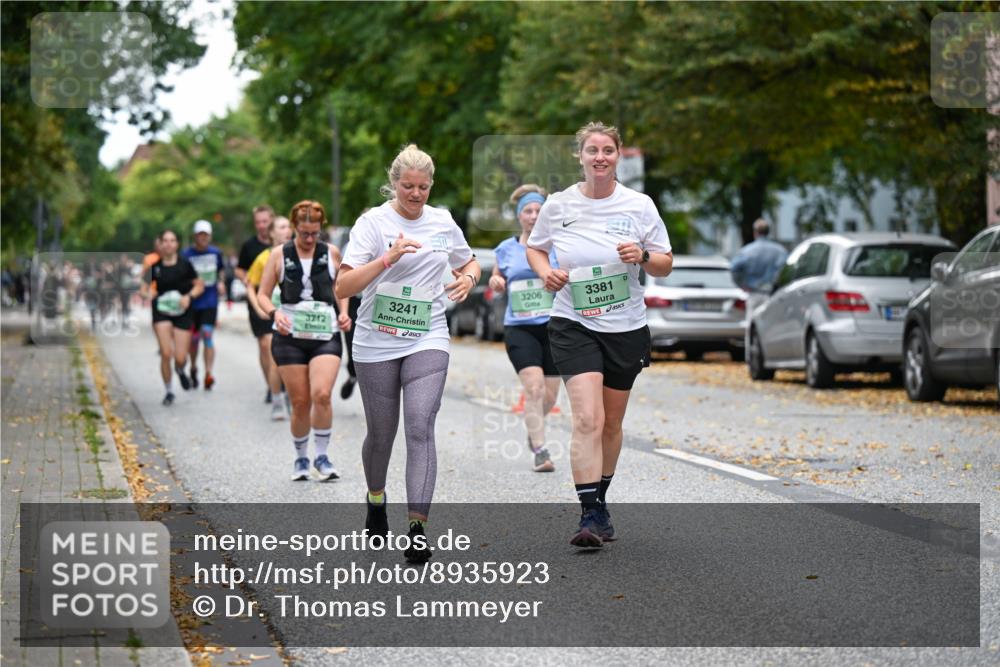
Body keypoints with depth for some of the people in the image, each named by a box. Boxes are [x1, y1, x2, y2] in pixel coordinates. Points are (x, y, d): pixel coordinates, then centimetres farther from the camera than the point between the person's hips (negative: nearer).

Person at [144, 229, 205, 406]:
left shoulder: (185, 265, -1)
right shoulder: (154, 266, 1)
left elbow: (199, 285, 5)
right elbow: (148, 287, 13)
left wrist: (189, 296, -12)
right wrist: (149, 293, -9)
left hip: (182, 312, 0)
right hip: (161, 313, 0)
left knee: (180, 357, -5)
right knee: (166, 354, -12)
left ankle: (180, 371, 35)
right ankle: (169, 391, 7)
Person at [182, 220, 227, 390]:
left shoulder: (216, 253, 4)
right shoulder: (187, 254, -4)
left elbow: (221, 270, 21)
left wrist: (220, 283, 4)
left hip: (210, 301, 0)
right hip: (193, 301, 0)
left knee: (207, 334, -13)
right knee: (193, 337, 10)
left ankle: (209, 374, -18)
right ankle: (193, 368, 34)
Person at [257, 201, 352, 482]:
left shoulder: (331, 254, 6)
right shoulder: (279, 255, 3)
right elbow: (263, 294, 5)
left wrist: (343, 313, 3)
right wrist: (274, 313, -15)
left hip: (325, 335, 0)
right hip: (290, 336, 0)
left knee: (322, 394, -19)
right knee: (300, 402, 0)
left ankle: (322, 456, -4)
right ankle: (301, 459, 20)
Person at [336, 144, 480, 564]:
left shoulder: (442, 222, 5)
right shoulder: (373, 222, -7)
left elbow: (468, 263, 23)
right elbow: (343, 288, -16)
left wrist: (468, 277, -1)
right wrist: (388, 258, -27)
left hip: (427, 341, 1)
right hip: (376, 344, -1)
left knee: (420, 426, -16)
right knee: (381, 433, 9)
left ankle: (418, 528, -18)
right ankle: (376, 502, 40)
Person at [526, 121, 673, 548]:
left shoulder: (640, 206, -1)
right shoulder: (558, 205, -1)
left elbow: (665, 266, 5)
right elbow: (534, 248, 15)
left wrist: (643, 257, -17)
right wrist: (545, 271, -6)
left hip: (626, 328, 2)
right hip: (573, 325, -2)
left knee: (611, 424, 13)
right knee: (588, 420, -18)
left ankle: (600, 500, 33)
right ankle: (590, 517, -19)